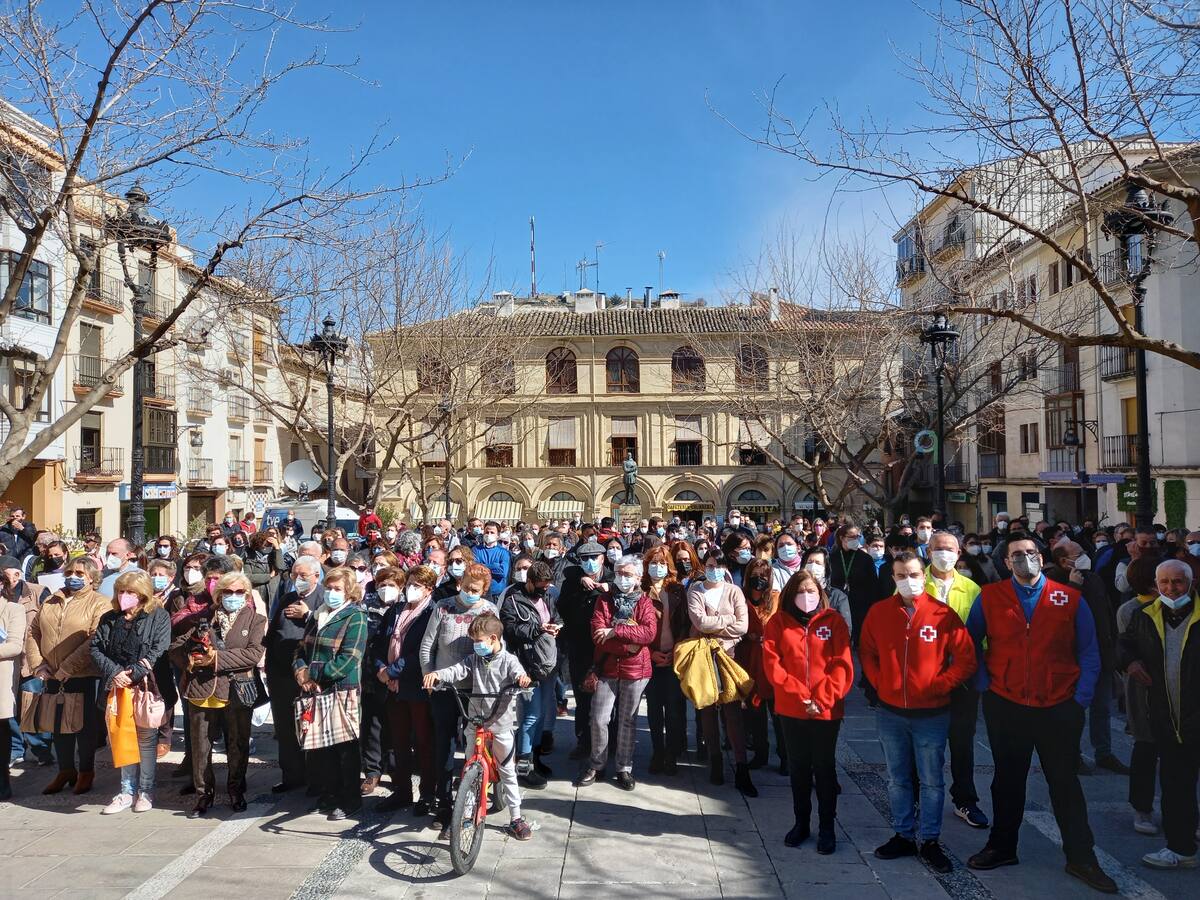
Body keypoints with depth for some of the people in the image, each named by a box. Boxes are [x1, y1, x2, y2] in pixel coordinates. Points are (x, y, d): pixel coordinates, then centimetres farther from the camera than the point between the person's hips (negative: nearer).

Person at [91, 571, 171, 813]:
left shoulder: (159, 616, -3)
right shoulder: (109, 618, 12)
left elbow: (159, 650, -12)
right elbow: (96, 649, 6)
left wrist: (133, 674, -17)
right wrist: (114, 673, -10)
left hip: (146, 686, -4)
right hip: (117, 688, 4)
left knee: (146, 738, 4)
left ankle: (146, 791, 14)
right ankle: (128, 791, 18)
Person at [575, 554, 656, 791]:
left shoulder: (644, 601, 1)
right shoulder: (604, 599, 4)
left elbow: (649, 633, -16)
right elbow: (597, 633, -10)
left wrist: (615, 631, -19)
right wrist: (629, 644, -18)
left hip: (635, 669, 0)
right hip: (607, 667, 1)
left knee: (628, 720, 9)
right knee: (599, 719, 2)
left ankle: (624, 768, 22)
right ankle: (596, 764, 21)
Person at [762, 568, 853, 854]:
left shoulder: (833, 621, -2)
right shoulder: (778, 622, 0)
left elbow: (842, 665, -7)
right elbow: (772, 665, -7)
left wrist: (823, 699, -15)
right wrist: (801, 696, -14)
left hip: (827, 710, -1)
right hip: (790, 709, 1)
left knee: (825, 768, 9)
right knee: (798, 768, 13)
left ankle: (827, 827, 22)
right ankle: (801, 822, 29)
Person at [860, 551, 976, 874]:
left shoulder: (943, 614, -8)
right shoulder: (878, 612, -1)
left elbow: (965, 659, -5)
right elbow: (867, 653, 9)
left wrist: (939, 685, -9)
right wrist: (878, 684, -1)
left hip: (931, 713, -2)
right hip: (890, 713, 2)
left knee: (931, 781, 7)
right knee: (898, 779, 14)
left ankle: (929, 841, 21)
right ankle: (904, 835, 27)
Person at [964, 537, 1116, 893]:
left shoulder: (1070, 599, -3)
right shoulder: (989, 597, -2)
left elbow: (1089, 653, 1)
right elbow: (971, 643, 6)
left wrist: (1081, 699, -5)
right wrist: (984, 686, -1)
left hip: (1059, 709, 0)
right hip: (1005, 707, 1)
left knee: (1065, 783, 10)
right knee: (1007, 781, 14)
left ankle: (1081, 858, 24)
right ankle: (1001, 848, 29)